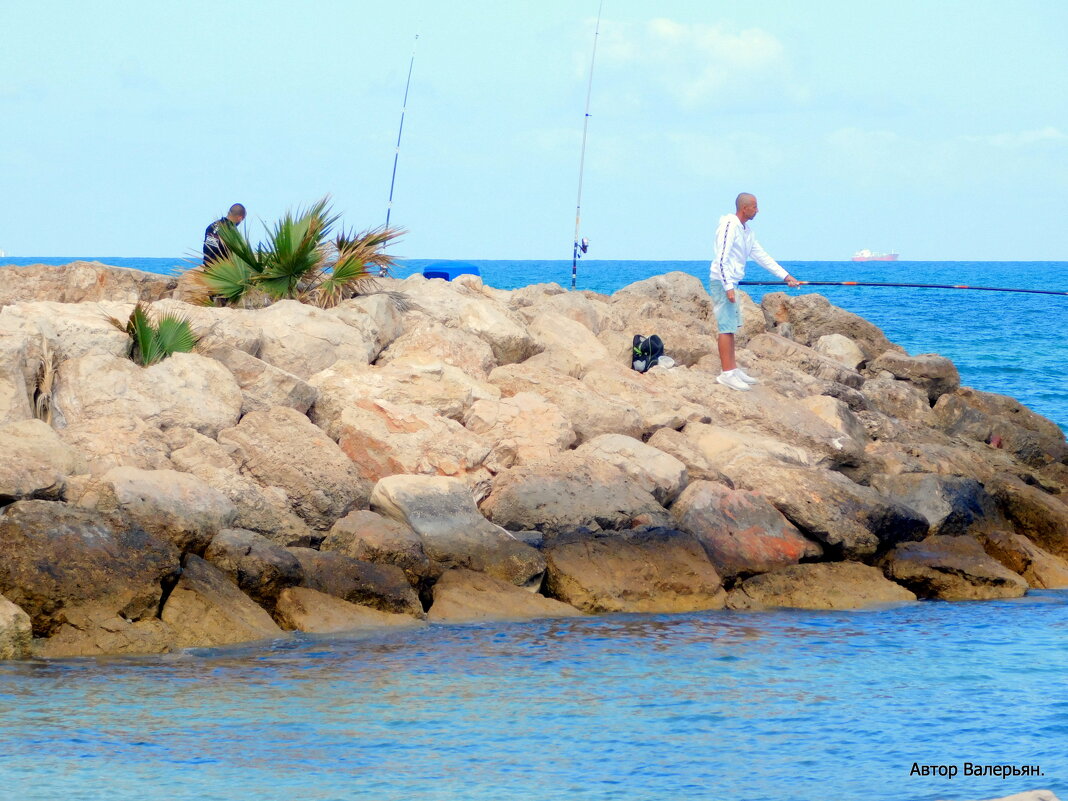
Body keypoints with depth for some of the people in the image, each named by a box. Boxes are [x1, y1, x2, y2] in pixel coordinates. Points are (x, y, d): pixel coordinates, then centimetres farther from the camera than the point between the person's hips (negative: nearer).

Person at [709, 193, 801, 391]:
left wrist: (785, 276, 15)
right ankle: (726, 373, -10)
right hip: (721, 283, -10)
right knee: (726, 327, -10)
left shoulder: (747, 231, 14)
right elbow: (722, 257, -20)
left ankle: (733, 369, 18)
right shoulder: (729, 225, -15)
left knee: (731, 327, 12)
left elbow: (761, 256, 18)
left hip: (731, 283, 10)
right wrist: (728, 287, -24)